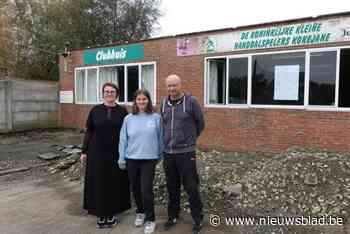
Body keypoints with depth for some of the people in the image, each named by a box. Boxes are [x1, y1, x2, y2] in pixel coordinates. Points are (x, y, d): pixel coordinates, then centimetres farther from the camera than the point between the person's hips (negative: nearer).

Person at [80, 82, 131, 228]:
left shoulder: (122, 111, -1)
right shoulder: (95, 110, 1)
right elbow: (89, 132, 4)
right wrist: (84, 151, 1)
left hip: (116, 153, 0)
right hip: (97, 153, 1)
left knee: (115, 183, 8)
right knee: (99, 183, 8)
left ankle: (113, 213, 25)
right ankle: (101, 214, 24)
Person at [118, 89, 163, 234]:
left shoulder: (156, 118, -3)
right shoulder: (128, 119, 1)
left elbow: (160, 138, 4)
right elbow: (123, 140, 3)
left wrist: (160, 155, 8)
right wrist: (121, 158, 3)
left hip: (149, 159, -2)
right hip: (131, 159, 3)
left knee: (146, 190, -4)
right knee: (135, 189, 15)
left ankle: (150, 219, 15)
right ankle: (140, 212, 38)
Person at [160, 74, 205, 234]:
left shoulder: (191, 101, -8)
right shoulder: (164, 103, 5)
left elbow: (200, 123, 3)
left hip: (186, 152, -4)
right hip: (168, 152, 4)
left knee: (191, 187, 5)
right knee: (172, 187, 16)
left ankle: (197, 219, 23)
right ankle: (173, 216, 34)